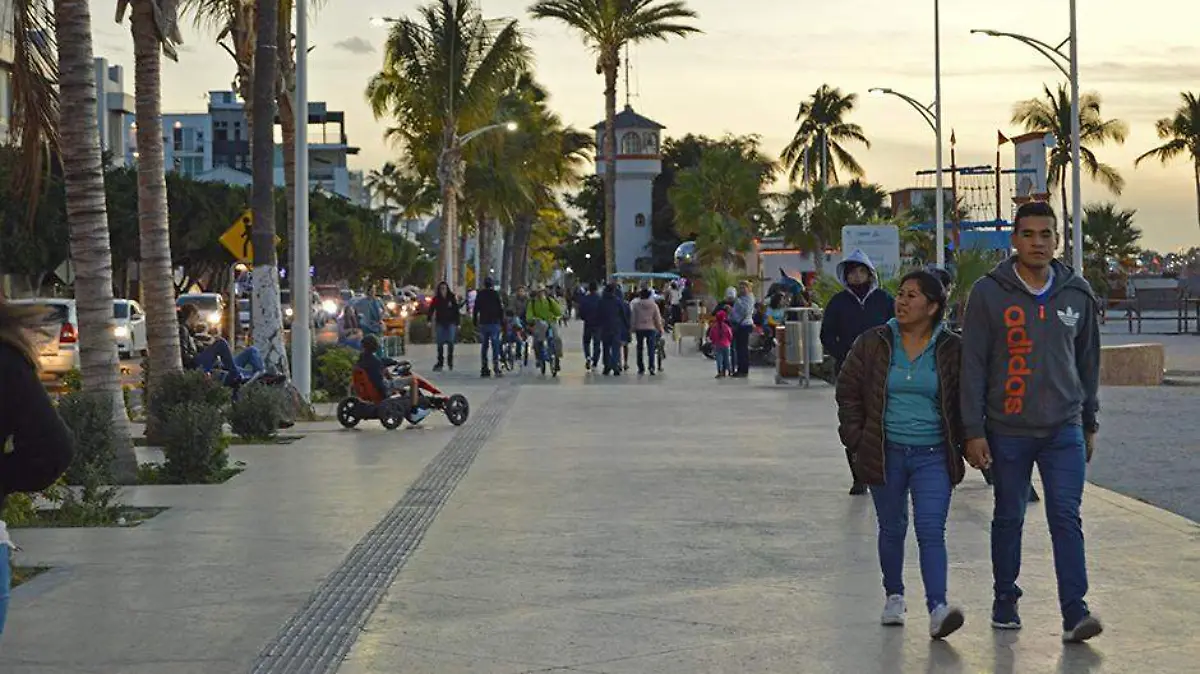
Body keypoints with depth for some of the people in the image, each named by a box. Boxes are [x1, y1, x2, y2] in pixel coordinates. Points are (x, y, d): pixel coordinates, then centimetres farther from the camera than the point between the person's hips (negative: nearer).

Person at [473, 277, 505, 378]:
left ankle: (484, 369, 6)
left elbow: (475, 309, 8)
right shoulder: (495, 294, -6)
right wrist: (502, 322, 1)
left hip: (483, 323, 4)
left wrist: (475, 321, 17)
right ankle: (496, 369, -10)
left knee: (484, 347, 9)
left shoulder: (480, 294, 5)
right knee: (495, 346, -2)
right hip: (494, 323, -3)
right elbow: (500, 309, -7)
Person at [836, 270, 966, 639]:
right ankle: (894, 596, 30)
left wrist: (959, 444, 3)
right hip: (886, 454, 2)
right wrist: (856, 439, 2)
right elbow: (848, 391, 9)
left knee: (931, 530, -12)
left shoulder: (952, 350, -1)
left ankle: (938, 609, -19)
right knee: (892, 529, 13)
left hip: (933, 456, -2)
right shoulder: (873, 344, 1)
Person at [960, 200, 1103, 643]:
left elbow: (1088, 362, 15)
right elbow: (973, 366, -4)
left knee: (1066, 518, -7)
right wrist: (974, 431, -8)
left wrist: (1089, 423, 15)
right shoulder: (989, 294, -4)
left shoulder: (1077, 294, 6)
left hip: (1064, 431, 1)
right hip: (1008, 432, -1)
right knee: (1008, 519, 11)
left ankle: (1074, 611, -10)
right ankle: (1005, 600, 25)